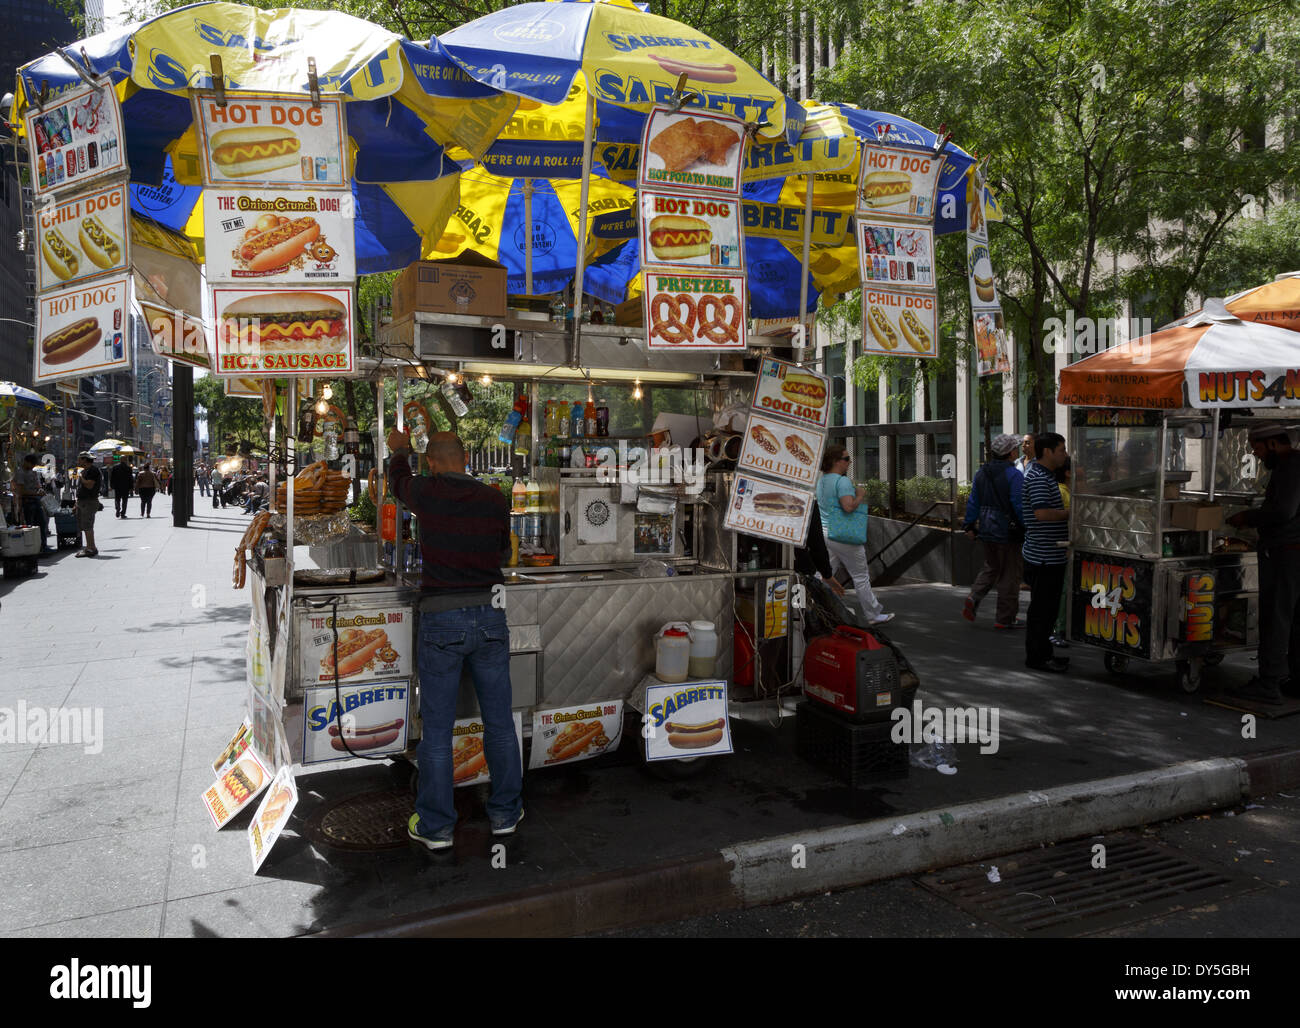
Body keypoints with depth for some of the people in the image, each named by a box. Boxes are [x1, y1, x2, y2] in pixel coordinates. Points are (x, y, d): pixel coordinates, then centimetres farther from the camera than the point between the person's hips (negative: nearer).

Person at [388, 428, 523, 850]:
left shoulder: (427, 494, -5)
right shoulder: (496, 500, 1)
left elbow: (399, 481, 19)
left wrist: (399, 450, 40)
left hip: (441, 620, -2)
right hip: (489, 615, 3)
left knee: (437, 728, 7)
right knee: (499, 721, 12)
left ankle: (436, 826, 15)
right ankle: (505, 812, 24)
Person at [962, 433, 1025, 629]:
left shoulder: (981, 473, 6)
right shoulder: (1014, 475, -15)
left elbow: (973, 501, 10)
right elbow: (1020, 506, -17)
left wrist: (970, 525, 16)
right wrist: (1028, 529, -8)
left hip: (987, 531, 6)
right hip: (1008, 532, -6)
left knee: (990, 568, 21)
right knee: (1009, 575, 5)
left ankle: (974, 598, -1)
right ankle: (1005, 618, 11)